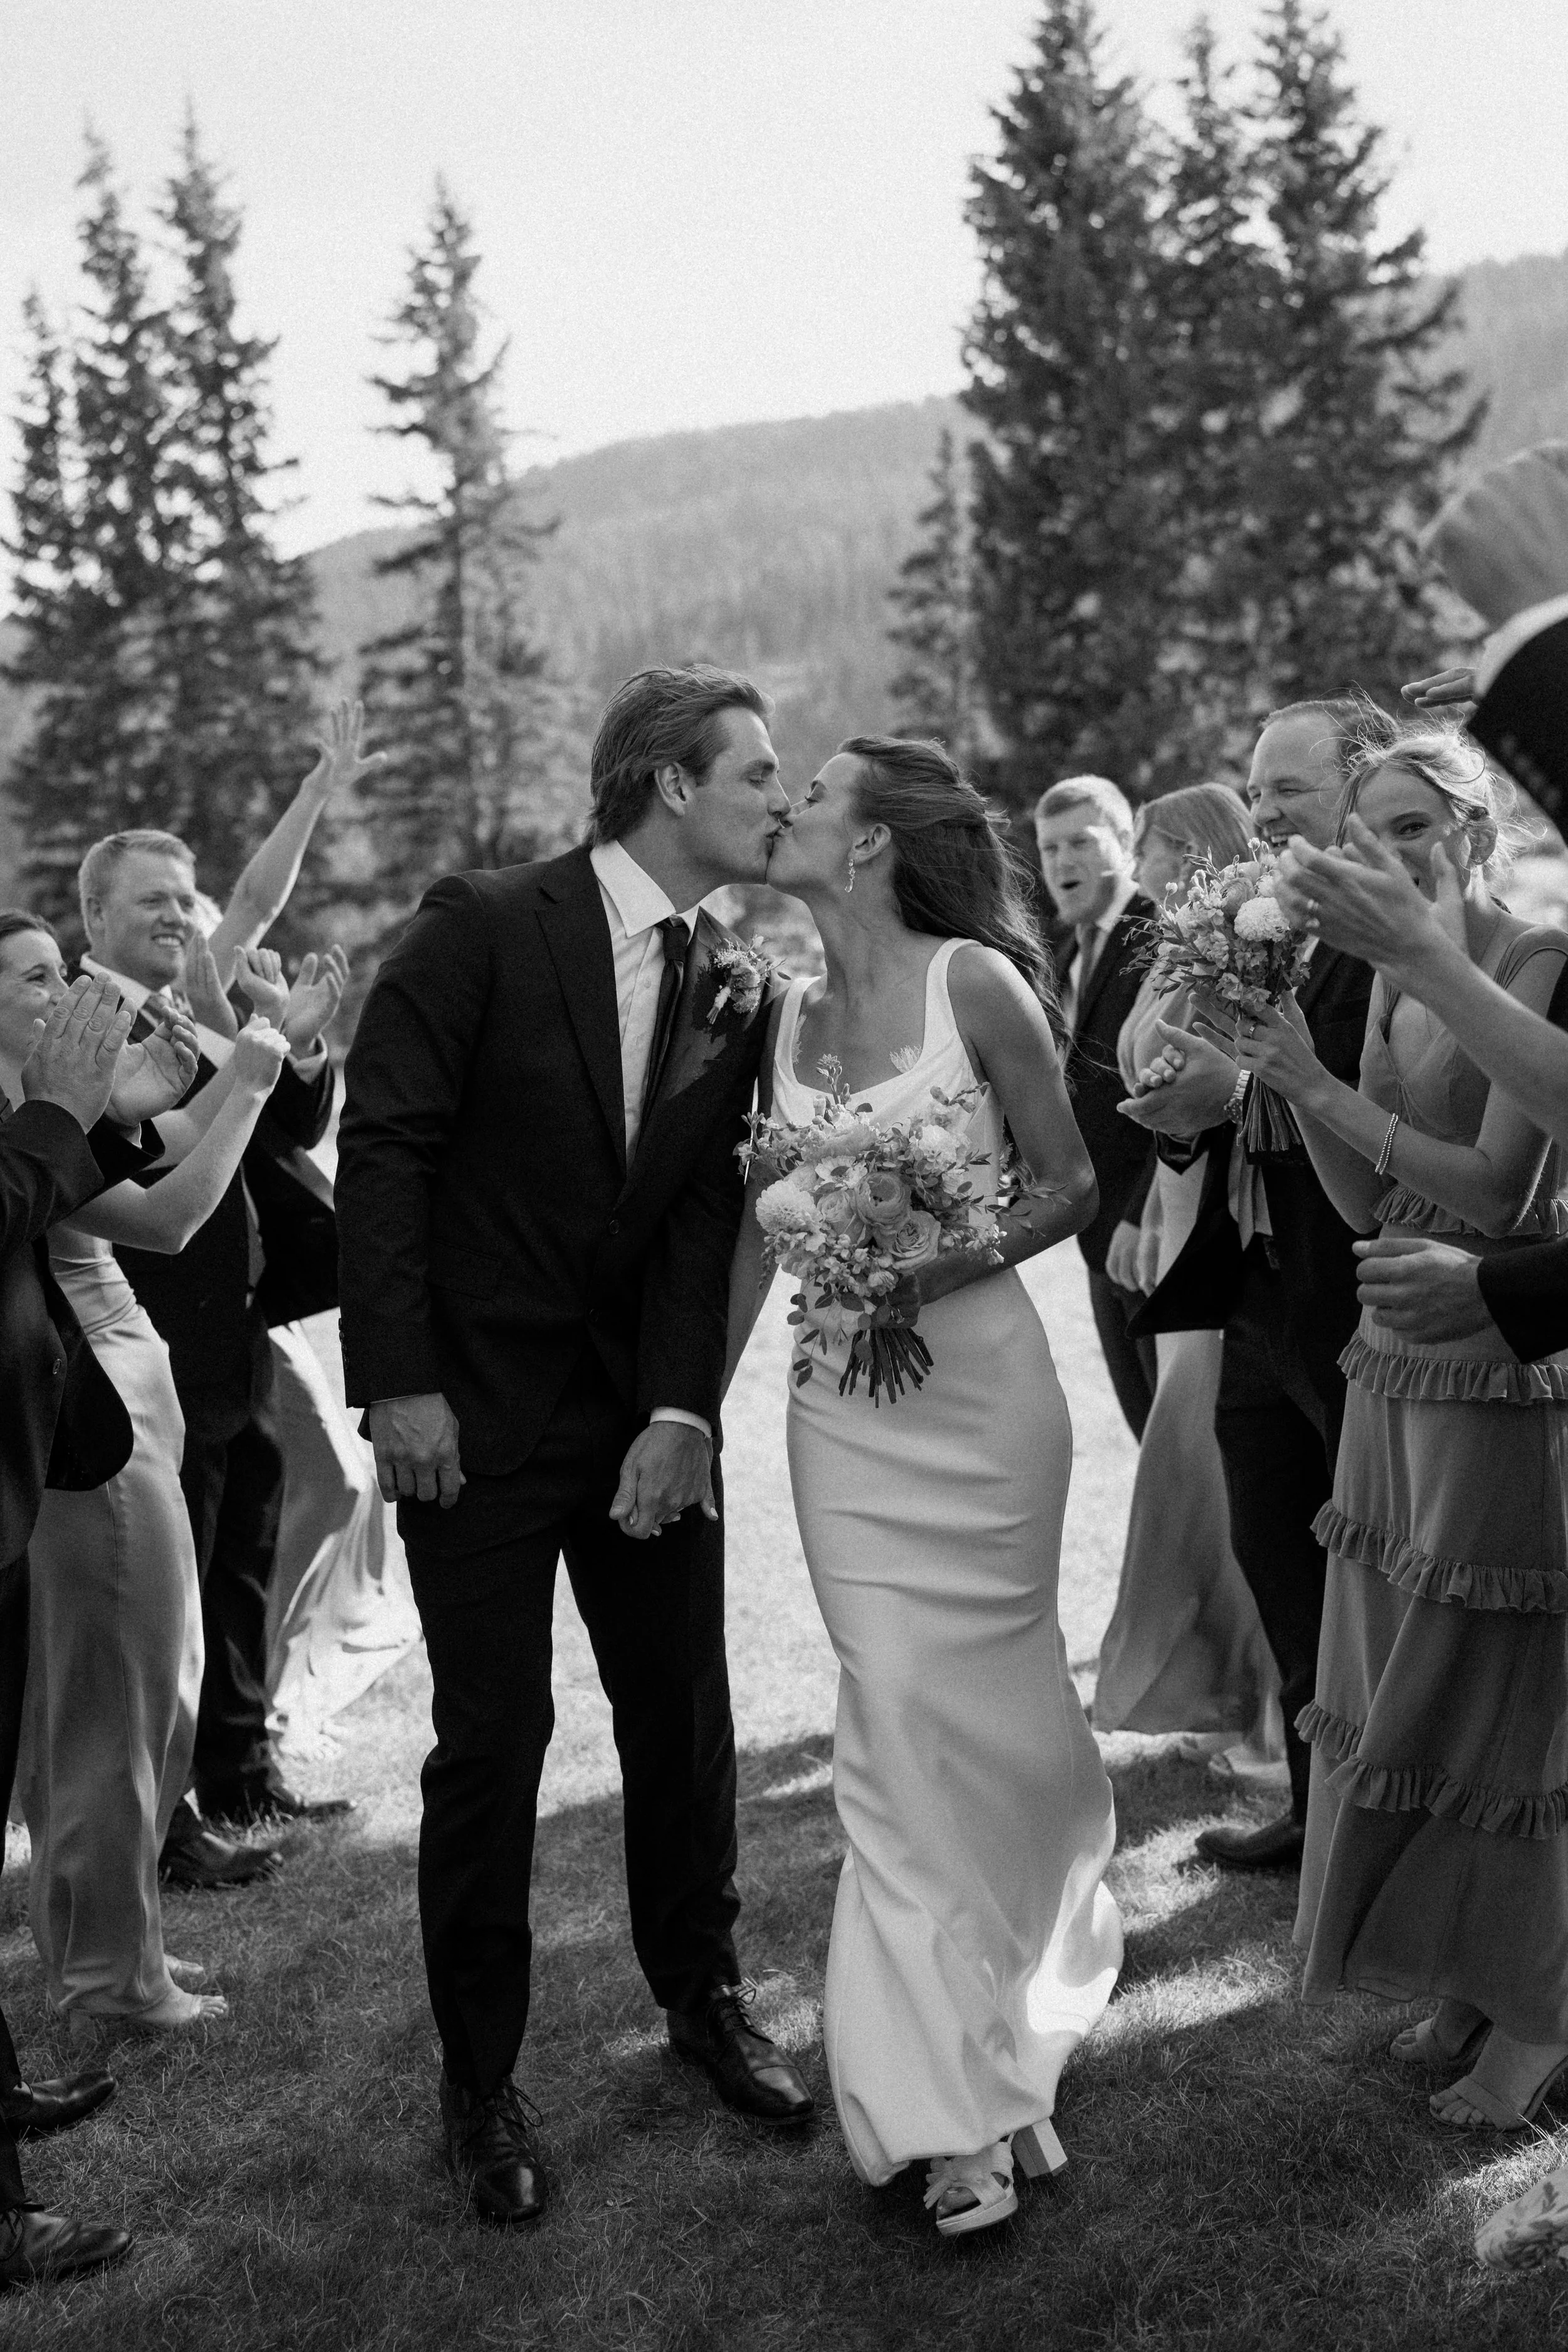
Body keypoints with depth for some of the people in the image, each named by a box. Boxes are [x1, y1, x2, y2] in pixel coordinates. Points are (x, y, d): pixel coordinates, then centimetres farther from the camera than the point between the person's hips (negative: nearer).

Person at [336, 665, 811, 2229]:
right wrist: (400, 1382, -17)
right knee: (492, 1739, 3)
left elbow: (706, 1212, 0)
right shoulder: (483, 929, -11)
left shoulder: (736, 991, 4)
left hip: (645, 1411, 5)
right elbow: (382, 1146, -12)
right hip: (475, 1410, -4)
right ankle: (480, 2075, 20)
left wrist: (683, 1409, -12)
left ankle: (701, 1997, 34)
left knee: (682, 1714, 12)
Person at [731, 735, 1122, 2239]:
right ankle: (966, 2094, 11)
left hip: (974, 1390, -4)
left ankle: (980, 2064, 28)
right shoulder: (786, 1013, 7)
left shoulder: (974, 980, -7)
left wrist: (936, 1269, -18)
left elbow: (1070, 1187, -4)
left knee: (978, 1705, 5)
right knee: (897, 1719, 2)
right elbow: (758, 1223, 11)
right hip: (842, 1407, 4)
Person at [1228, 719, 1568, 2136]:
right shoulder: (1394, 982, 10)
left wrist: (1326, 1090, -18)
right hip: (1402, 1364, 8)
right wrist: (1295, 1080, -4)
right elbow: (1368, 1202, 9)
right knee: (1400, 1684, 13)